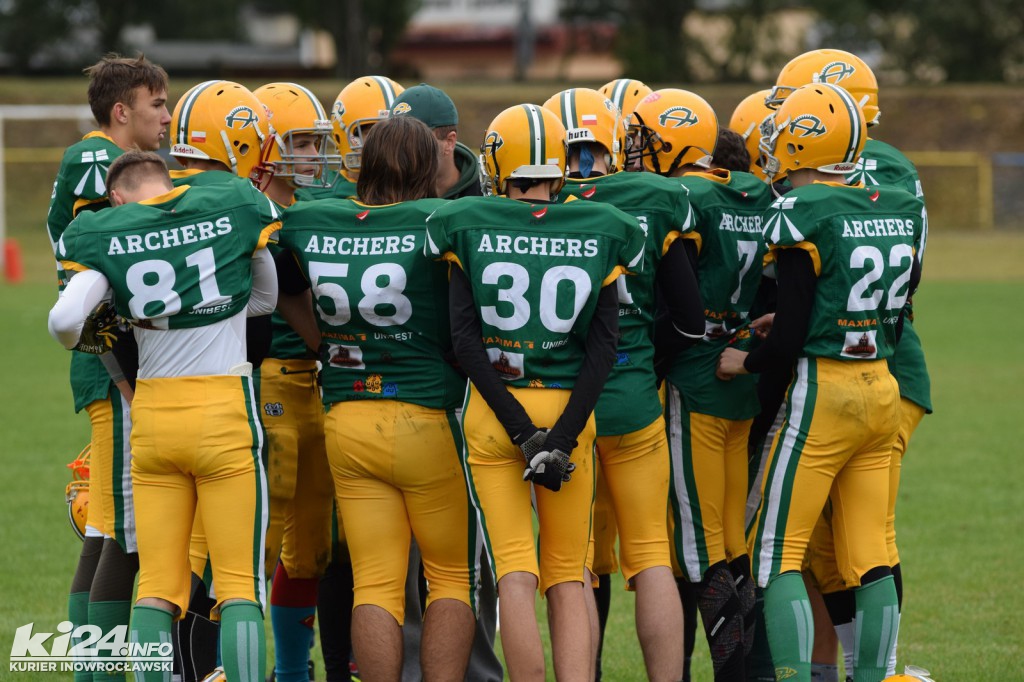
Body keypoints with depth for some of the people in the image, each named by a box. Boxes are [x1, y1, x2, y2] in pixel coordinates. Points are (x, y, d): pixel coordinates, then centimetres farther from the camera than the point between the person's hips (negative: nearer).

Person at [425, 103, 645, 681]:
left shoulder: (468, 227, -3)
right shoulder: (599, 233, 0)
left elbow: (466, 340, -7)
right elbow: (603, 345, -5)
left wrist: (521, 433, -8)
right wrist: (561, 438, -7)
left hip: (494, 411, -1)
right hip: (569, 410, 1)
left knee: (516, 577, -1)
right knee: (568, 580, 8)